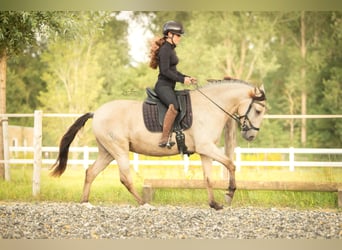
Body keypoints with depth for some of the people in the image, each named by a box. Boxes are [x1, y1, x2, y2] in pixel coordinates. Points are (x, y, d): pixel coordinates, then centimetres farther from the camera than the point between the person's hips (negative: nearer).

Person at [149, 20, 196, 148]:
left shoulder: (171, 49, 19)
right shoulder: (165, 49, -11)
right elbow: (165, 71, -19)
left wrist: (187, 77, 15)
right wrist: (182, 79, -19)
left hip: (170, 87, 11)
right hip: (163, 86, -11)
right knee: (174, 106, -34)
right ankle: (164, 139, -38)